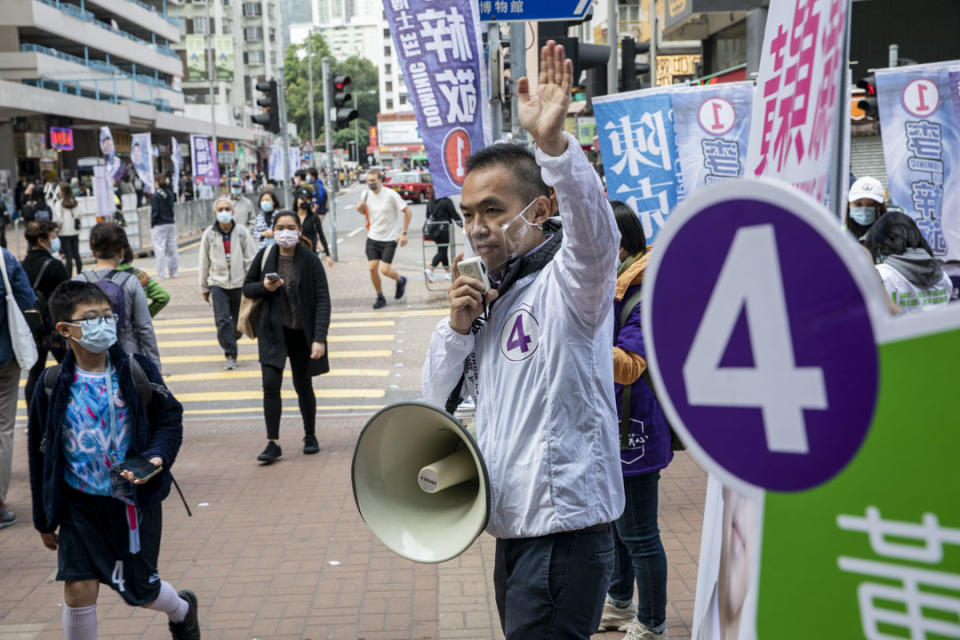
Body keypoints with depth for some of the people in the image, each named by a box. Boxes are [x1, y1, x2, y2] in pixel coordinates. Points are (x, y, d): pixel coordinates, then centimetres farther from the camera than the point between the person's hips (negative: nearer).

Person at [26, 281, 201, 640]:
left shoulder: (136, 371, -9)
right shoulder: (52, 387, -7)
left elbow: (169, 419, -1)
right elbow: (41, 456, 2)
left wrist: (158, 456, -22)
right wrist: (44, 519, 8)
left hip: (133, 501, -1)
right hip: (79, 505, 1)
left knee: (139, 590, 12)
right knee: (78, 589, -6)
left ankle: (181, 610, 46)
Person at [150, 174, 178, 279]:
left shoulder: (156, 196, -11)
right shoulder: (170, 194, 6)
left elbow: (155, 212, -11)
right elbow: (172, 208, 9)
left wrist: (152, 225, -4)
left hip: (159, 225, -6)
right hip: (171, 223, 6)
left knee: (160, 249, -3)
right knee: (172, 248, 10)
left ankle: (161, 274, -4)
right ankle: (173, 272, 16)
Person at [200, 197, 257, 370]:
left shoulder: (242, 232, -2)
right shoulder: (209, 234, 1)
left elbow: (250, 259, 1)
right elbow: (204, 263, 7)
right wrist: (204, 288, 9)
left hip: (239, 283, 1)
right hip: (218, 284, 0)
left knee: (238, 321, 10)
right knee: (222, 321, -12)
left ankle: (231, 344, 34)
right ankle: (230, 355, -6)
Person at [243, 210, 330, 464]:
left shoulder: (310, 260, -9)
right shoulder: (265, 256, -2)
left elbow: (322, 300, -11)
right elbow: (247, 287, 10)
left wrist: (319, 339, -19)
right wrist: (264, 287, -14)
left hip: (302, 332, -1)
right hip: (273, 331, 1)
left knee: (303, 385, 10)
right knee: (270, 384, -8)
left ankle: (310, 435, 30)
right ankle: (273, 443, -1)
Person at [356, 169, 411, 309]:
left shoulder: (391, 194, -14)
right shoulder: (365, 194, 1)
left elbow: (407, 212, -9)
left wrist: (403, 233, -12)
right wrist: (360, 208, -6)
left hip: (390, 238, -4)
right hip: (373, 237, 4)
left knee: (384, 270, -10)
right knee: (372, 268, -3)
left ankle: (401, 280, 24)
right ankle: (380, 298, 17)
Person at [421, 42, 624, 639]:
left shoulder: (570, 281, -10)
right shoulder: (493, 296, 14)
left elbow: (596, 232, -34)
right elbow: (439, 396, 15)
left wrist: (553, 141, -47)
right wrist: (458, 326, -3)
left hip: (566, 527, -9)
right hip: (515, 527, 9)